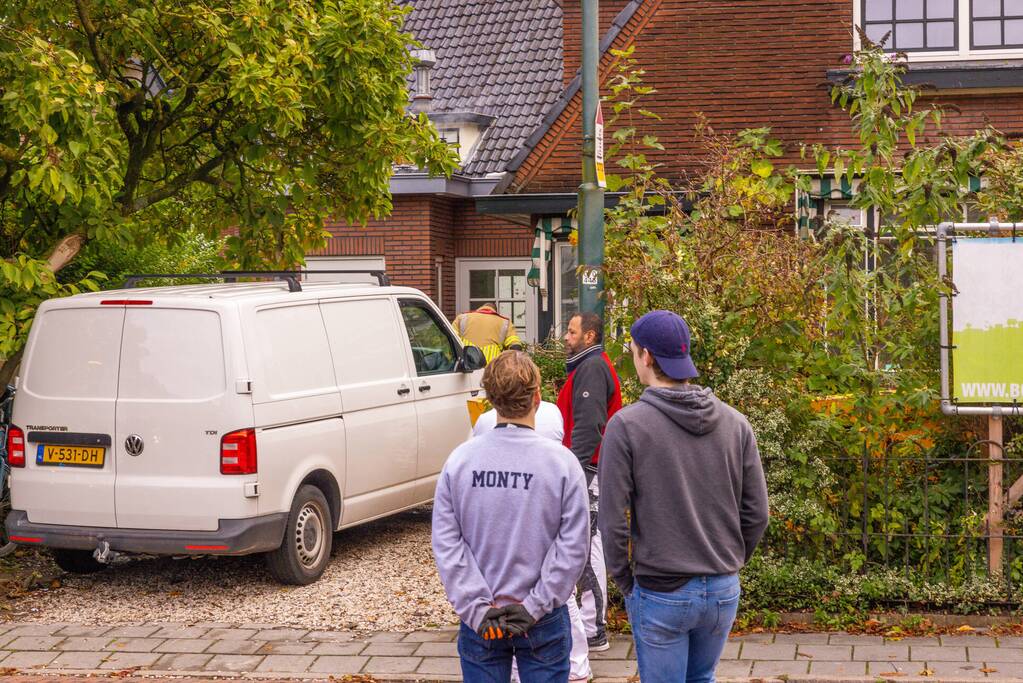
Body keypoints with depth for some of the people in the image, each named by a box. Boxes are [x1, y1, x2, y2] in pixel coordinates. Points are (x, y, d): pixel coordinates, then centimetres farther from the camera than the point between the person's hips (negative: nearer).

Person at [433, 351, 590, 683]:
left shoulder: (459, 460, -7)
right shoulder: (561, 462, -12)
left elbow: (446, 543, -8)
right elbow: (573, 546, -14)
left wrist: (477, 608, -8)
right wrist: (536, 605, -11)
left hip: (479, 619, 2)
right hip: (543, 621, -2)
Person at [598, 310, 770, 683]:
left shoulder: (627, 425, -13)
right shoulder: (734, 422, 0)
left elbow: (613, 521, -12)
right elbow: (757, 513, 3)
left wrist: (625, 581, 1)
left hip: (660, 595, -4)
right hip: (723, 592, 4)